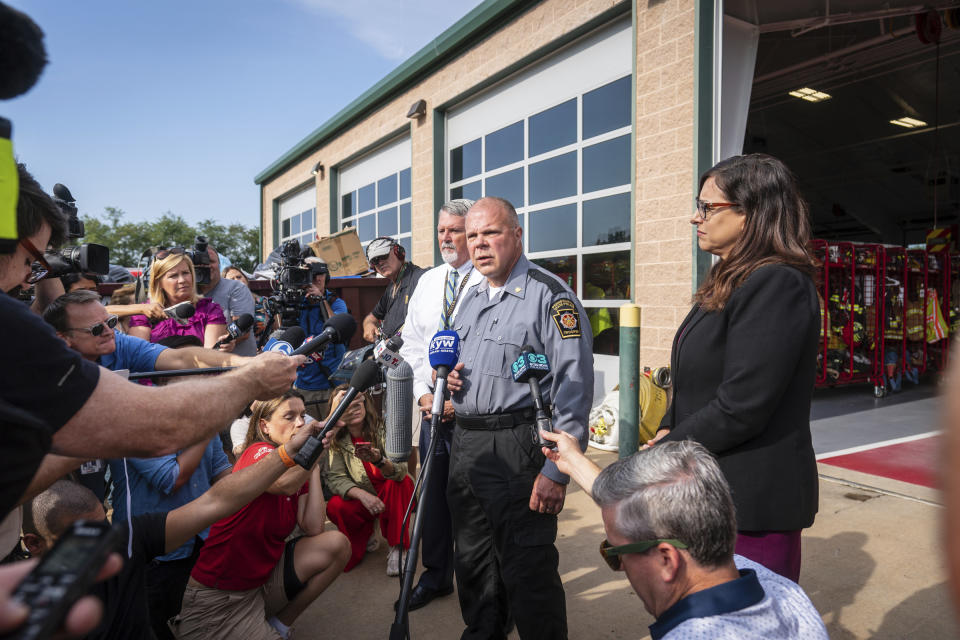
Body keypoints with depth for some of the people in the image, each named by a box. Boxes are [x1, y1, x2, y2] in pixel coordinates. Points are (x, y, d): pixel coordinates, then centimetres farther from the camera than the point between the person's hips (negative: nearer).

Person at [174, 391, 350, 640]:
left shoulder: (298, 468, 5)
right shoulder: (258, 452, -18)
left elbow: (313, 528, -7)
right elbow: (285, 483, -42)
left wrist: (314, 466, -6)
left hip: (261, 579, 8)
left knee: (337, 545, -6)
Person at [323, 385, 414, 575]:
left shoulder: (383, 430, -17)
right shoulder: (336, 441, -8)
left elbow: (400, 471, -28)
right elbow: (334, 478, -16)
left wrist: (379, 460, -51)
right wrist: (363, 495, -35)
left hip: (391, 496, -1)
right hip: (360, 498, 2)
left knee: (400, 483, -32)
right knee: (335, 507, -27)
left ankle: (396, 548, -18)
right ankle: (366, 536, 5)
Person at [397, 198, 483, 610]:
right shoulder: (427, 282, 12)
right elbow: (411, 343, 13)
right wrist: (423, 392, 2)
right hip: (431, 407, 6)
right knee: (433, 492, 15)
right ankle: (435, 576, 33)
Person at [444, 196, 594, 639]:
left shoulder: (549, 294, -11)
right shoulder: (472, 298, 15)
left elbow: (574, 386, -18)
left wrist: (557, 470, -22)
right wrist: (446, 374, 5)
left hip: (517, 451, -8)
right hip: (464, 446, 8)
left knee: (527, 574, 0)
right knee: (473, 563, 21)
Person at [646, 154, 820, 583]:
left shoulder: (777, 283, -19)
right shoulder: (731, 281, 12)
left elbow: (739, 407, -24)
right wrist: (667, 433, 0)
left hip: (752, 499, -9)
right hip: (714, 488, 9)